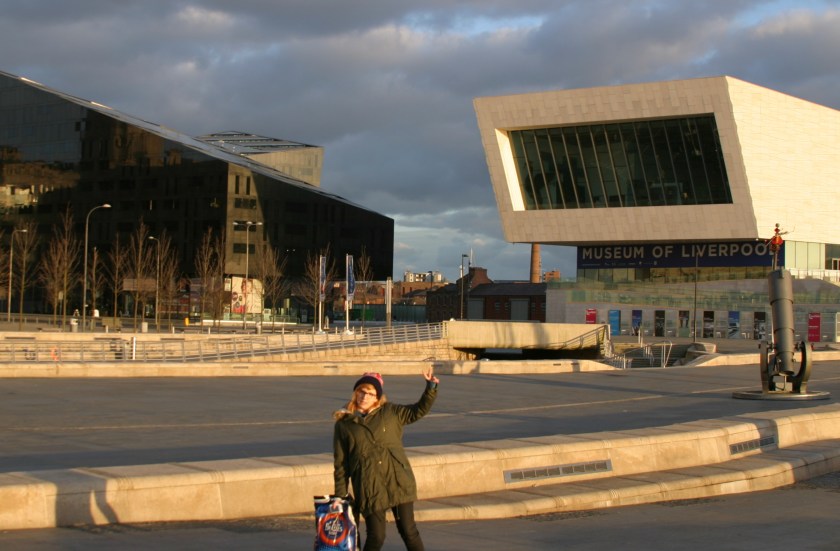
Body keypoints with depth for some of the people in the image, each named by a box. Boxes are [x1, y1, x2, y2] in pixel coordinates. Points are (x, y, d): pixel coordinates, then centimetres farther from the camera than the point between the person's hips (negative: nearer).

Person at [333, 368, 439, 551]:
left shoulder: (390, 412, 10)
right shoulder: (344, 424, 5)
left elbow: (418, 411, 14)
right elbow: (340, 463, 6)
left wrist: (431, 387, 0)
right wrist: (341, 495, 5)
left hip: (398, 481, 2)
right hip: (368, 487, -1)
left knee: (409, 531, 4)